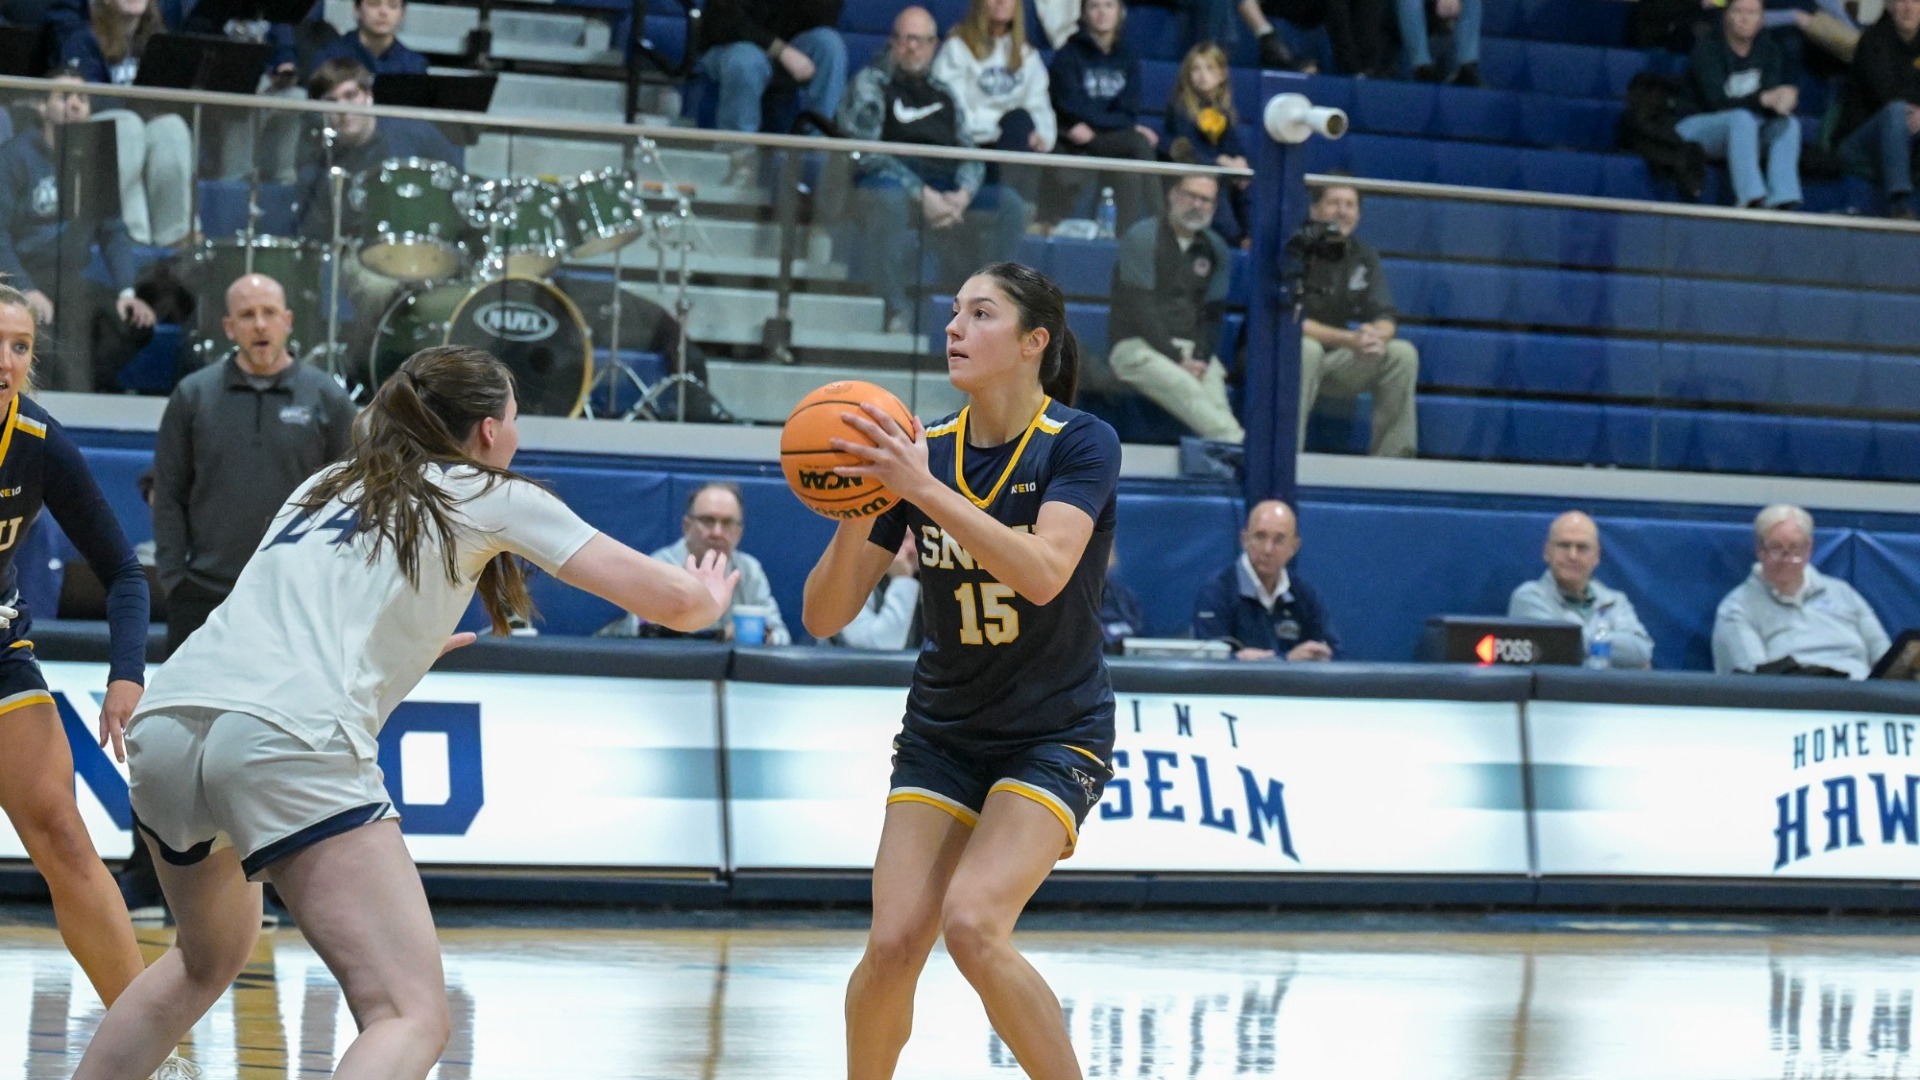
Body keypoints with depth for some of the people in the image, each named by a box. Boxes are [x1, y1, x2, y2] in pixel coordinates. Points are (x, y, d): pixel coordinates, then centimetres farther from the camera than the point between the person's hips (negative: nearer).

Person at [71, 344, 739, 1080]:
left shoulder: (325, 486, 30)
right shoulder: (492, 496, 14)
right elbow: (673, 600, 16)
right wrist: (709, 597, 38)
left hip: (165, 723, 7)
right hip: (286, 743, -7)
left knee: (209, 960, 33)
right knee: (413, 1019, -10)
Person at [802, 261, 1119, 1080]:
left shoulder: (1081, 444, -13)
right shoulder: (919, 451, -2)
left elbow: (1043, 573, -32)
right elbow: (825, 618, -4)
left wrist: (924, 489, -37)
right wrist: (857, 516, -22)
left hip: (1055, 735, -4)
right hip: (942, 732, 4)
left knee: (972, 924, -24)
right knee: (894, 943, -11)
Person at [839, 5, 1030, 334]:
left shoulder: (943, 93, 23)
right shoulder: (871, 82, 5)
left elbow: (968, 151, 16)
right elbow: (866, 151, -9)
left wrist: (963, 194, -9)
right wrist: (922, 195, -18)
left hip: (945, 190, 5)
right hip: (893, 183, -5)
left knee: (1009, 205, -16)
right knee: (889, 196, -40)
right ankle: (899, 313, -35)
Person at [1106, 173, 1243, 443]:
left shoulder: (1214, 248, 13)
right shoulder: (1142, 238, -3)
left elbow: (1213, 313, 12)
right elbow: (1138, 309, -10)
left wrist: (1201, 358, -8)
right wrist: (1177, 359, -15)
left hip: (1191, 348, 4)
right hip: (1138, 346, -4)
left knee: (1214, 388, -29)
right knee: (1183, 386, -34)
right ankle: (1238, 443, -47)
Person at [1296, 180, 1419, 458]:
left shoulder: (1364, 258, 5)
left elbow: (1386, 319, -2)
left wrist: (1376, 336, -29)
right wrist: (1348, 339, -32)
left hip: (1337, 362, 5)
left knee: (1403, 354, -14)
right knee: (1306, 349, -37)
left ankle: (1391, 458, -12)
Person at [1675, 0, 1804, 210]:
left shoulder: (1768, 49, 5)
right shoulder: (1707, 50, -11)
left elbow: (1773, 90, -7)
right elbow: (1717, 100, -24)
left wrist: (1782, 100, -34)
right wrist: (1763, 99, -37)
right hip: (1698, 128, -5)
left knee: (1788, 123, -22)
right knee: (1741, 118, -35)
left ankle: (1782, 202, -40)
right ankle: (1751, 198, -51)